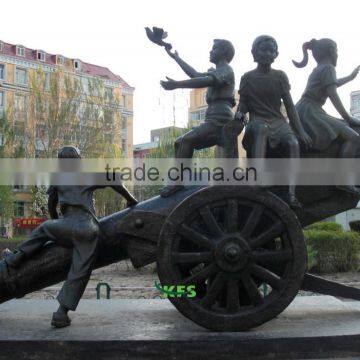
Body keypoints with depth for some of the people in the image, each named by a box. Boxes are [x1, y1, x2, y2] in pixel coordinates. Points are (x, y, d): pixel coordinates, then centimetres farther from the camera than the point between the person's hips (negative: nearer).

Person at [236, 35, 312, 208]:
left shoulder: (280, 76, 9)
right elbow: (243, 104, 10)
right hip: (257, 121, -2)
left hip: (278, 122, 2)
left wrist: (300, 130, -1)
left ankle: (291, 193, -37)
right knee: (262, 128, -40)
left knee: (293, 143, -30)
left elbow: (289, 105, 7)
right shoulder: (248, 77, 7)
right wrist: (239, 113, -15)